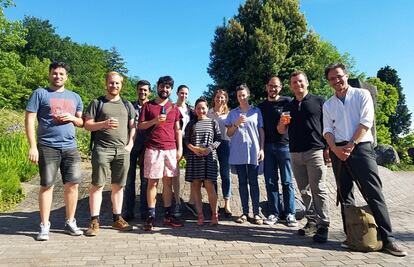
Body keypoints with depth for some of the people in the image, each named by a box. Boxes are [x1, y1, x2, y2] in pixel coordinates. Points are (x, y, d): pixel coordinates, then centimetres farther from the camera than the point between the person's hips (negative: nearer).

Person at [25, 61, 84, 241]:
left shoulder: (75, 97, 17)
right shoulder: (40, 93, 4)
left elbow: (82, 122, 20)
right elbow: (29, 120, -2)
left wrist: (72, 118, -3)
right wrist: (32, 146, -10)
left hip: (70, 148, 4)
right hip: (47, 147, -3)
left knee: (72, 184, 3)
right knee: (47, 185, 2)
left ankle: (70, 222, 16)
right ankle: (44, 226, 13)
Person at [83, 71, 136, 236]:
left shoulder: (127, 105, 18)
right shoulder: (97, 103, 8)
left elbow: (133, 126, 16)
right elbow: (87, 125, 3)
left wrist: (130, 144, 2)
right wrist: (104, 124, -14)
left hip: (122, 150, 3)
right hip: (102, 149, -3)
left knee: (118, 186, 9)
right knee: (97, 185, -3)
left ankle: (117, 219, 19)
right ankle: (94, 222, 5)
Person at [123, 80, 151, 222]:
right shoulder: (130, 106, 9)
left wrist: (146, 151, -5)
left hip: (146, 149, -1)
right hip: (131, 147, 1)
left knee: (145, 181, 4)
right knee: (129, 180, 4)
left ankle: (144, 212, 13)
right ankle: (128, 212, 12)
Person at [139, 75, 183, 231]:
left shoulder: (174, 108, 14)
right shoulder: (148, 105, 8)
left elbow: (177, 130, 13)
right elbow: (140, 126, 4)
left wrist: (180, 148, 4)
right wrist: (155, 120, -12)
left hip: (171, 149, 3)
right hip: (153, 149, -2)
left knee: (168, 182, 6)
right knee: (153, 182, -1)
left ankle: (168, 215, 13)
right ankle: (151, 216, 5)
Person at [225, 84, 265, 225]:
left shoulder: (256, 111, 8)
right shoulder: (233, 113, 10)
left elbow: (261, 131, 7)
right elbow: (229, 134, 8)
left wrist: (261, 149, -1)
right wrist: (236, 124, -10)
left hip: (253, 151, -1)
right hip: (238, 152, 2)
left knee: (253, 182, 1)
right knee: (242, 182, 6)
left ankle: (256, 213, 7)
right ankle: (245, 212, 13)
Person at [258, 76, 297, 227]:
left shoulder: (287, 102, 4)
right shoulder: (261, 106, 14)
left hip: (284, 145, -3)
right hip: (267, 147, 3)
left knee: (287, 181, 1)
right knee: (270, 182, 5)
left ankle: (290, 214, 8)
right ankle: (274, 213, 13)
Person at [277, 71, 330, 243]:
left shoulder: (319, 101, 4)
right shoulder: (288, 107, 17)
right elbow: (281, 131, 20)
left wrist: (327, 148, -8)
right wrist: (282, 123, -3)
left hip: (315, 151, -5)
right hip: (295, 154, 5)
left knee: (318, 189, -6)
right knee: (304, 190, 8)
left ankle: (323, 226, -1)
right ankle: (312, 221, 18)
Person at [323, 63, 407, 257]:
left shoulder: (362, 95, 5)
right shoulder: (328, 105, 15)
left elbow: (366, 122, -6)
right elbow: (327, 130, 7)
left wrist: (351, 145, -12)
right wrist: (335, 148, -10)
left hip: (360, 147, -4)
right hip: (338, 151, 4)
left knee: (373, 192, -9)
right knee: (345, 194, 6)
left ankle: (387, 238, -4)